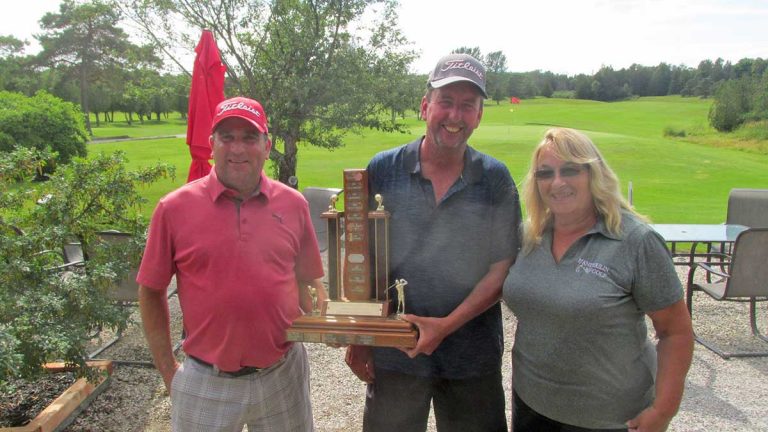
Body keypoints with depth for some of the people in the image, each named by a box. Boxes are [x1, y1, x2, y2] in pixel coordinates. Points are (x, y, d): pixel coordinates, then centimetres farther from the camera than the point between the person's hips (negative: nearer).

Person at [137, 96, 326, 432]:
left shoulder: (293, 204, -2)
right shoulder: (174, 208, -7)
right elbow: (151, 292, 1)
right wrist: (167, 371, 1)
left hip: (282, 374, 2)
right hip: (206, 383, -1)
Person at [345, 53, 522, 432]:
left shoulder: (495, 179, -5)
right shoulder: (383, 170, -5)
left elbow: (503, 269, -5)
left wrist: (447, 325, -15)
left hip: (473, 356, 1)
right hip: (393, 353, 0)